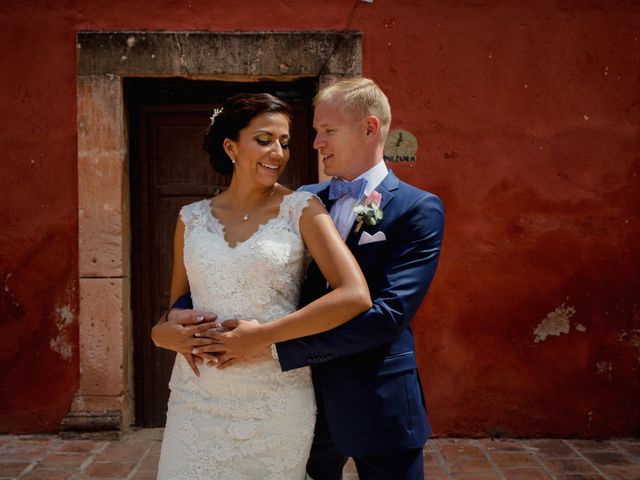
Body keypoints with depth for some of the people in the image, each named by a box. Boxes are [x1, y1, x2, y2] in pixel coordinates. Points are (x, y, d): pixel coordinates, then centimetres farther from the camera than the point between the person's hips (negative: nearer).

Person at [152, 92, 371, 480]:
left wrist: (261, 335, -17)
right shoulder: (192, 218, 5)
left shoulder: (301, 209, -6)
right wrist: (168, 330, -7)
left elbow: (355, 296, -17)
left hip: (276, 401, -3)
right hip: (197, 399, 3)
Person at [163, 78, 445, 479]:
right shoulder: (306, 201, 6)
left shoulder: (419, 209, -10)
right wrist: (182, 309, -12)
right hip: (308, 396, 5)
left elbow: (390, 313, -20)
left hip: (378, 406, -4)